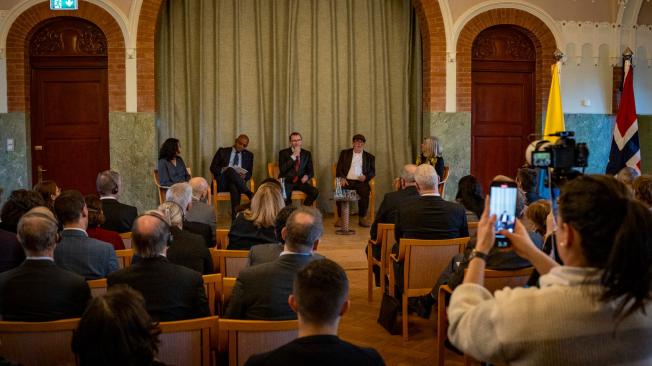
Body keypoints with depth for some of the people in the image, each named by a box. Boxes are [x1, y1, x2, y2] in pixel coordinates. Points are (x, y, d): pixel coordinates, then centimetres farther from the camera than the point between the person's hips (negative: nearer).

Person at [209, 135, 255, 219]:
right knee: (230, 169, -35)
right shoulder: (222, 151, 13)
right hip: (222, 183, -1)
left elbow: (249, 173, 14)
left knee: (234, 186, -39)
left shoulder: (249, 155, 18)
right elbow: (213, 167, 6)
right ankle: (250, 195, -39)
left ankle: (235, 215, -47)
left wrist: (244, 176, -10)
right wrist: (223, 170, -15)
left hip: (236, 182, 1)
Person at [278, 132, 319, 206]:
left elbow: (311, 171, 12)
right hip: (286, 182, -3)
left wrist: (307, 176, -13)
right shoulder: (283, 153, 0)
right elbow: (282, 169, -14)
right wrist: (293, 156, -17)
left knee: (315, 192, -23)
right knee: (285, 196, -34)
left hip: (300, 182, 3)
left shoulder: (307, 154, 10)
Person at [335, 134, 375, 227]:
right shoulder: (345, 153, 17)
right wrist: (342, 178, -8)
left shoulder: (369, 157, 18)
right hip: (347, 181, 0)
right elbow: (339, 168, 11)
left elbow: (373, 172, 12)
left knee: (365, 192, -32)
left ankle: (362, 218, -19)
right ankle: (341, 217, -19)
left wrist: (366, 177, -10)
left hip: (360, 182, 0)